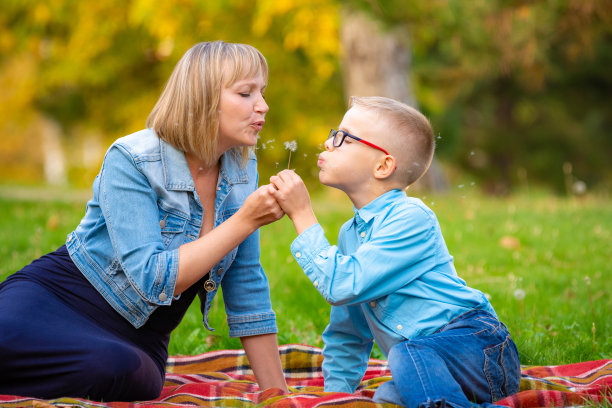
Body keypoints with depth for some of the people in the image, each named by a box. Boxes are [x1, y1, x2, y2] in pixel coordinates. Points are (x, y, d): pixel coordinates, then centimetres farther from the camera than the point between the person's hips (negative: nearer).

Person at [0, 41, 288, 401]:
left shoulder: (242, 168, 2)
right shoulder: (131, 161, -15)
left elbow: (247, 288, 7)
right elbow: (155, 280, -24)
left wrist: (278, 395, 5)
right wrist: (246, 221, -23)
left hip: (136, 340, 5)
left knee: (125, 369, -35)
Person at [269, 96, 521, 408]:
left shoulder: (411, 219, -14)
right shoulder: (350, 233, 13)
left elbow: (342, 286, -23)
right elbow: (346, 334, 23)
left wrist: (302, 215, -16)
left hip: (477, 347, -8)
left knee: (410, 354, -34)